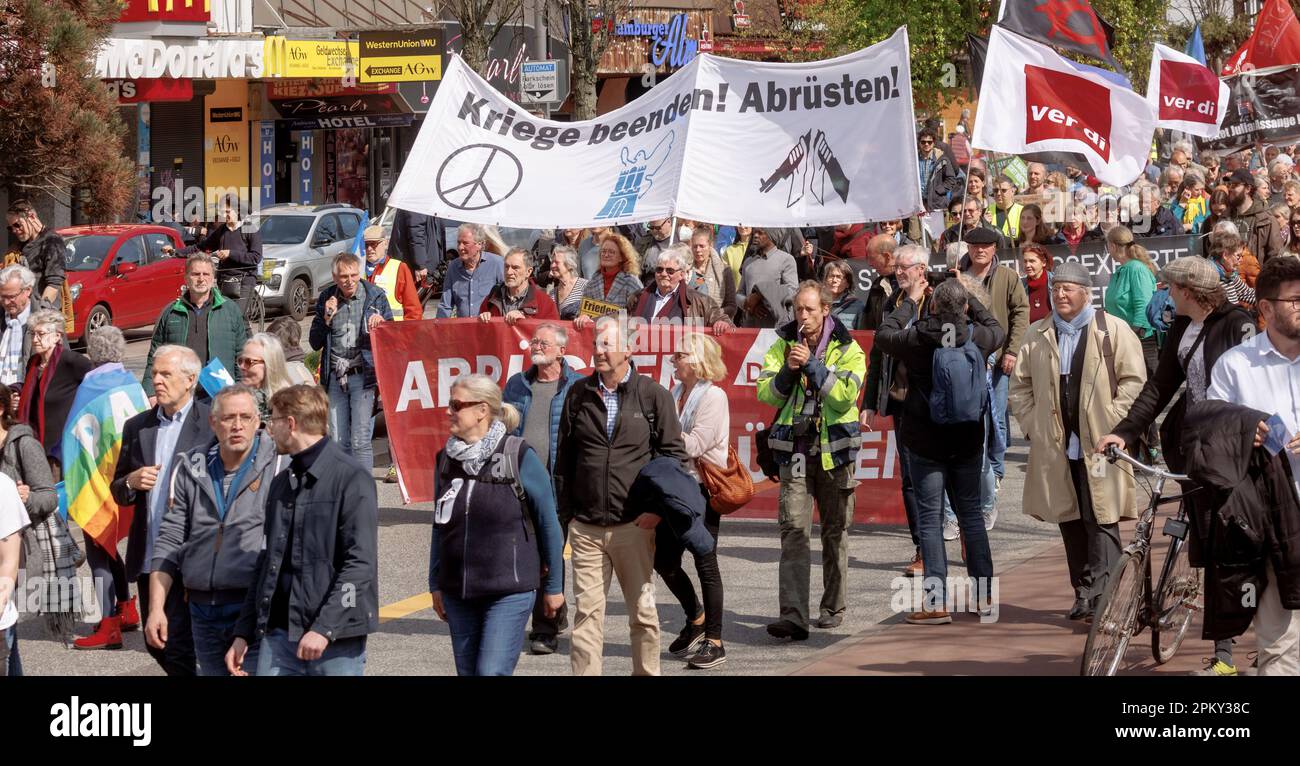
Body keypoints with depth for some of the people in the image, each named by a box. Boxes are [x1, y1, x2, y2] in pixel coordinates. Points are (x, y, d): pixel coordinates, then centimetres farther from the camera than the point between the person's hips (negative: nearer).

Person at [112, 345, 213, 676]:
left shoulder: (213, 423, -4)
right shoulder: (136, 427, 12)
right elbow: (118, 493, 16)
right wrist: (131, 483, -5)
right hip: (149, 558, 6)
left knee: (178, 648, -9)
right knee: (157, 644, 12)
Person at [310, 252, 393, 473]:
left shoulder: (375, 296, 1)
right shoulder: (326, 299, 8)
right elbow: (315, 343, 10)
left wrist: (380, 323, -17)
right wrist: (327, 318, -6)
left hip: (363, 375, -3)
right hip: (335, 378, 3)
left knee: (360, 442, -9)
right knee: (338, 443, 5)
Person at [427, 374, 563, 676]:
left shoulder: (520, 457, -8)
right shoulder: (447, 459, 6)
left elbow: (548, 524, -1)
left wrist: (553, 586, 3)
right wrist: (436, 585, 16)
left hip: (509, 593, -5)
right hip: (458, 592, 5)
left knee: (492, 672, -13)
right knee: (468, 672, 10)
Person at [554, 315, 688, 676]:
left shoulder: (653, 395, 1)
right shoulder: (579, 394, 8)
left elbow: (674, 454, 3)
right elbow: (564, 457, 14)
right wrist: (566, 512, 9)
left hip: (634, 525, -2)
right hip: (586, 526, 2)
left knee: (643, 611, 5)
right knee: (587, 611, 0)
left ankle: (647, 672, 17)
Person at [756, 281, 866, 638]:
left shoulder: (848, 350, -2)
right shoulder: (783, 345, 7)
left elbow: (846, 394, -16)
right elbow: (765, 393, 1)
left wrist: (811, 364, -19)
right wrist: (788, 370, -16)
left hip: (835, 449, -1)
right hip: (795, 450, 1)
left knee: (836, 532, 10)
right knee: (794, 531, -10)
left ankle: (833, 607, 24)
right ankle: (793, 616, -18)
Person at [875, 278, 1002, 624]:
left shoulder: (916, 339, -15)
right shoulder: (977, 337, -8)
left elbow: (884, 335, 6)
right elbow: (997, 330, 17)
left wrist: (909, 301, 15)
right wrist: (967, 297, 22)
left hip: (925, 442, -3)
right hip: (968, 440, 3)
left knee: (930, 519, 0)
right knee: (971, 514, 14)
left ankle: (936, 602, -5)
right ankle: (984, 593, 19)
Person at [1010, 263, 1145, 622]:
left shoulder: (1114, 330, 0)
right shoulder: (1037, 336, 13)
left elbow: (1133, 380, -2)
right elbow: (1020, 385, 18)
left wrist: (1111, 424, -8)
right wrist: (1032, 425, 6)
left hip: (1100, 445, -4)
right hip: (1055, 445, 4)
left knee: (1101, 521, -9)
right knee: (1070, 522, 8)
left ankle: (1099, 595, -11)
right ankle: (1083, 593, 15)